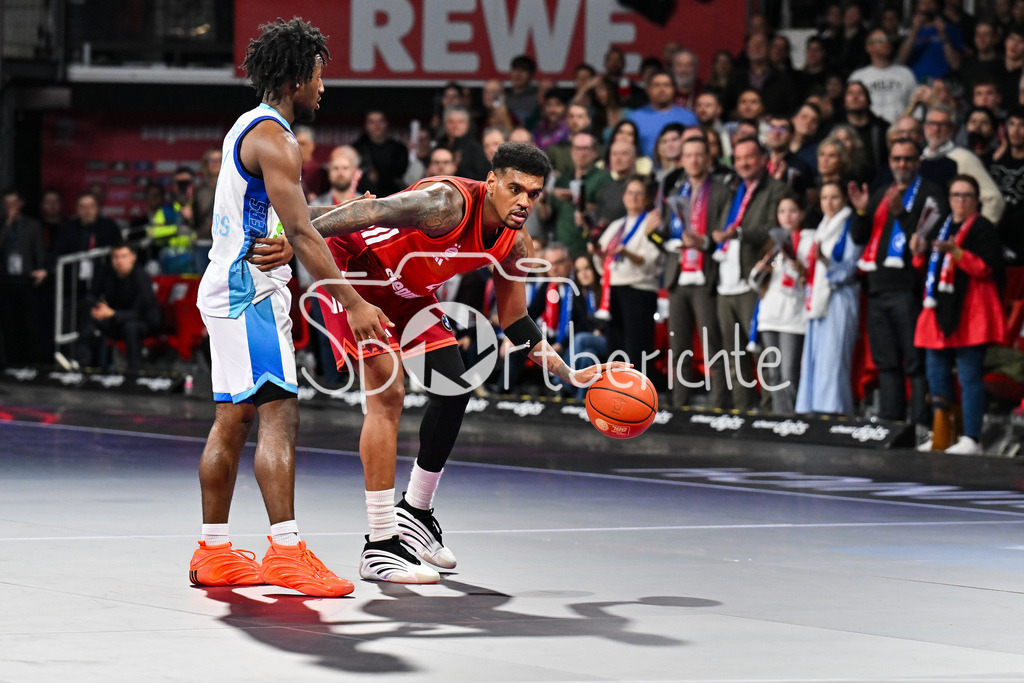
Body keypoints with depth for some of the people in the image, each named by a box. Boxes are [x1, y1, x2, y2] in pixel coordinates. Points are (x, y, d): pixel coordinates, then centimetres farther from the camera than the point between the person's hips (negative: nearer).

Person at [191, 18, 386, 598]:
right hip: (251, 293, -10)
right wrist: (353, 303, -22)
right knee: (280, 415, -13)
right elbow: (301, 233, -21)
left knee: (233, 420, 11)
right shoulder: (275, 139, -15)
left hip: (232, 289, 10)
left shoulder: (250, 128, 17)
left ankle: (215, 553, 15)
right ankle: (286, 552, -18)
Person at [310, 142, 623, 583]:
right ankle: (380, 546, -18)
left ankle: (415, 511, 25)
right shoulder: (448, 203, -32)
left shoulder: (515, 246, -7)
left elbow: (516, 323, 6)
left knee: (454, 388, 6)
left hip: (406, 292, 9)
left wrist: (571, 377, 1)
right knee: (387, 390, -19)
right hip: (351, 270, -9)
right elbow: (369, 211, -38)